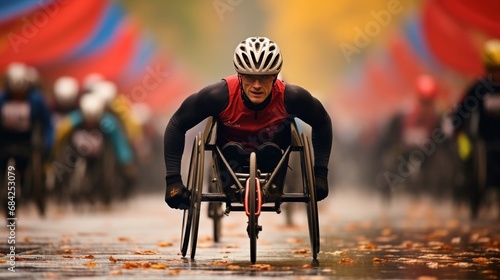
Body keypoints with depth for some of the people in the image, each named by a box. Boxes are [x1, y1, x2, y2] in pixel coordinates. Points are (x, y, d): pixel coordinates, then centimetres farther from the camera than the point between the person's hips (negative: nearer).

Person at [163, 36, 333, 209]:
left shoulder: (290, 97, -27)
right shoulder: (220, 95, -30)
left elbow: (322, 123, -7)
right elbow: (176, 125, -19)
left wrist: (320, 174, -14)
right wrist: (173, 179, -25)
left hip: (273, 159, 1)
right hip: (232, 156, -1)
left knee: (270, 152, -31)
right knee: (231, 150, -32)